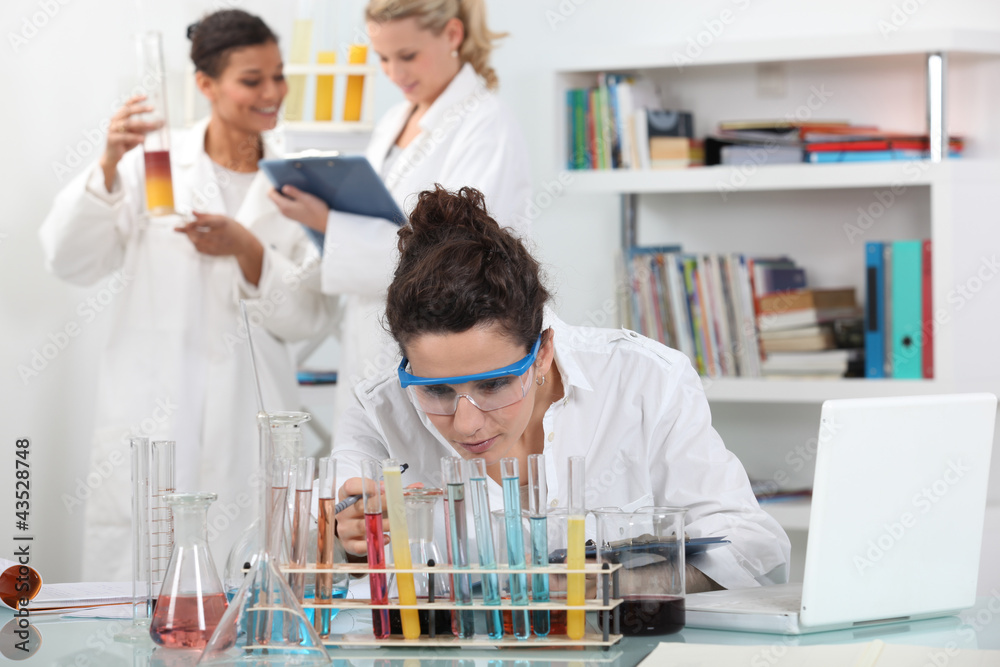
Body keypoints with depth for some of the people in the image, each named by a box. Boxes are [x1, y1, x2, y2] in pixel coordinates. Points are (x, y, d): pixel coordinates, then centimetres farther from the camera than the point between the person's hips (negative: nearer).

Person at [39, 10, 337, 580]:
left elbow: (312, 318, 4)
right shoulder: (155, 166, 3)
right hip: (153, 420, -2)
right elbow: (70, 261, -5)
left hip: (250, 425, 2)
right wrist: (109, 165, -19)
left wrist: (248, 251, -12)